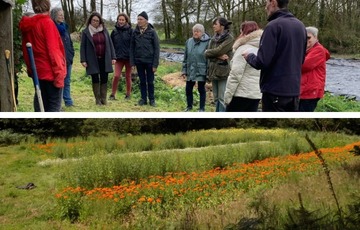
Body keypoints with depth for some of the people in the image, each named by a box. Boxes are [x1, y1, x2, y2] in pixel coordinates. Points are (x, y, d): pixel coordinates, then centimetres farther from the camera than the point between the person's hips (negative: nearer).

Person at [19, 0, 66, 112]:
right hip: (50, 72, -7)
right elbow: (53, 50, -17)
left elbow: (25, 50, 15)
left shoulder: (26, 25, 9)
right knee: (54, 105, -3)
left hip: (37, 71, 8)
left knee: (41, 103, 14)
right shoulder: (47, 23, -13)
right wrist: (59, 73, -15)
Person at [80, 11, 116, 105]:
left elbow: (110, 44, 9)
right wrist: (83, 60, -8)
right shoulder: (86, 32, 0)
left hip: (104, 59, 2)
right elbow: (83, 47, -1)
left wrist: (113, 57, 3)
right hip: (93, 60, -2)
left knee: (104, 79, 4)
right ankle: (97, 99, 10)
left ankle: (103, 99, 11)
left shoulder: (104, 31, 9)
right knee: (95, 80, 3)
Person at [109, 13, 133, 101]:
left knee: (128, 77, 7)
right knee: (116, 76, -9)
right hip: (119, 57, 2)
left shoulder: (130, 31, -2)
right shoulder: (114, 32, 7)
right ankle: (113, 94, 2)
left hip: (128, 57, -1)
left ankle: (128, 95, 19)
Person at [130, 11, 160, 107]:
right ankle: (143, 99, 19)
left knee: (150, 81, 4)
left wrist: (155, 64, -9)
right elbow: (132, 48, 6)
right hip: (139, 61, 3)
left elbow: (157, 48, -5)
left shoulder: (152, 32, -5)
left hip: (149, 61, -2)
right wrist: (132, 63, 0)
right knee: (142, 81, 10)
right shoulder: (135, 32, 4)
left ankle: (152, 99, 17)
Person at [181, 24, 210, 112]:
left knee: (201, 89, 7)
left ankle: (202, 108, 21)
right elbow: (185, 57, 10)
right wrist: (184, 70, 8)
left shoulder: (207, 42, -11)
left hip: (201, 71, -5)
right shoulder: (189, 42, 5)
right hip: (190, 71, 5)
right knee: (188, 89, 11)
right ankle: (189, 106, 31)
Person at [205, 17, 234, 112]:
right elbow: (207, 54, 1)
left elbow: (218, 50, -18)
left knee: (222, 99, -6)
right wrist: (218, 56, -15)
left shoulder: (229, 38, -8)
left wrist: (208, 52, -1)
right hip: (213, 71, 7)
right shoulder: (213, 38, 12)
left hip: (223, 71, -7)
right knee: (216, 98, 14)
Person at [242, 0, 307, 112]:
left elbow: (262, 61, -19)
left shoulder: (274, 26, -16)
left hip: (275, 90, -8)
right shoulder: (300, 26, 10)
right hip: (294, 89, 8)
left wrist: (249, 56, -1)